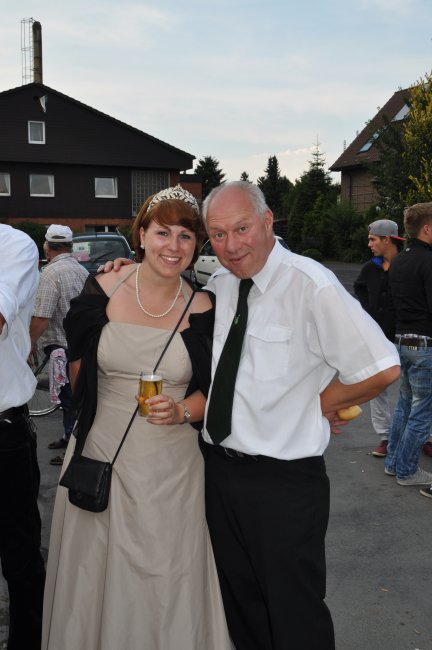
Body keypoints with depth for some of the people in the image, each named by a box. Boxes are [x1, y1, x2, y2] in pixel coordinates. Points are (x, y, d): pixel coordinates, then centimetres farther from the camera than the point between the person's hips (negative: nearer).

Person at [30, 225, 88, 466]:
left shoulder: (51, 273, -17)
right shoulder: (82, 270, 7)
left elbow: (41, 319, -22)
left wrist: (28, 346, -10)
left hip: (62, 347, -8)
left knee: (70, 400, 2)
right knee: (74, 397, 20)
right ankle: (70, 437, 35)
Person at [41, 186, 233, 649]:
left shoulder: (202, 310, -6)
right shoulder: (102, 291, -4)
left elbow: (212, 389, 2)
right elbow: (78, 362, 10)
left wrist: (181, 410, -16)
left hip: (172, 467, -1)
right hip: (101, 455, 1)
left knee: (166, 576, 11)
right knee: (96, 572, 16)